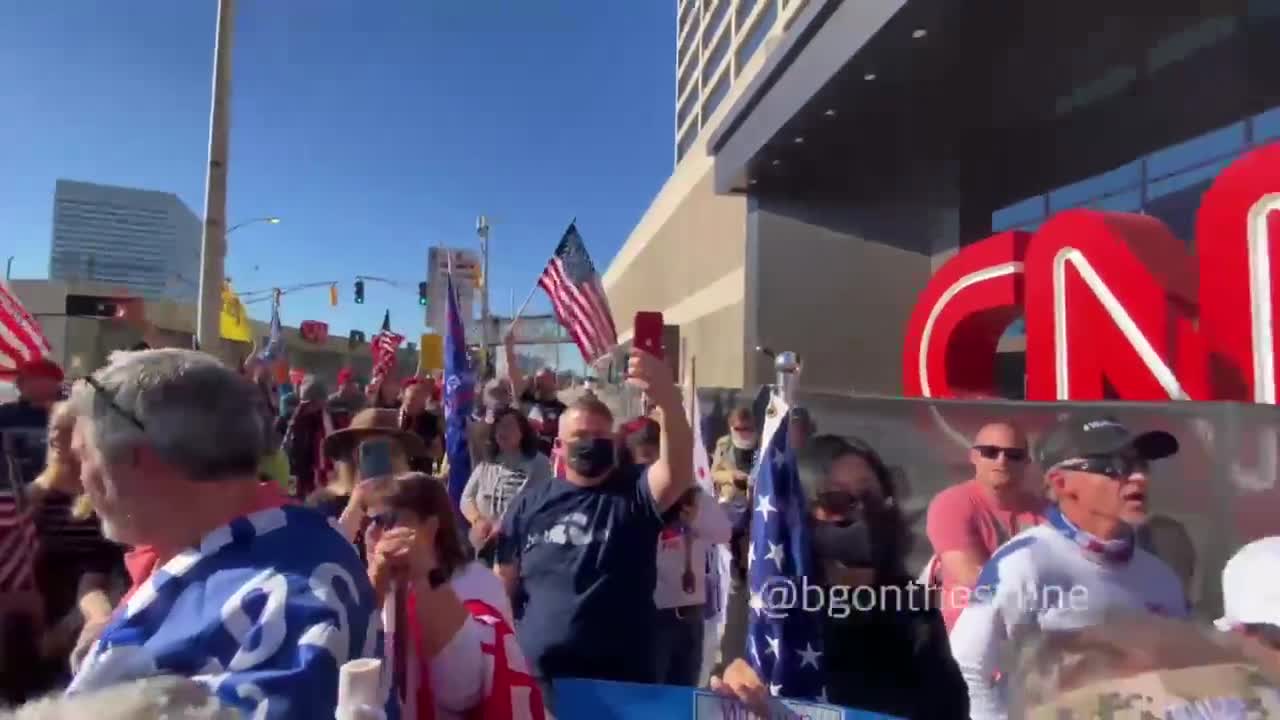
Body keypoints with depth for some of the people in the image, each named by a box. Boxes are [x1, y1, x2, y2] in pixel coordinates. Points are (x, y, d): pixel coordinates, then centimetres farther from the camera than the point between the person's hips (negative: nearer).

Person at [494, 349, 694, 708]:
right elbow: (503, 582, 9)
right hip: (538, 678, 2)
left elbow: (677, 471, -27)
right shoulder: (530, 503, 4)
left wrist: (668, 400, -44)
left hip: (621, 681, -2)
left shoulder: (635, 493, -6)